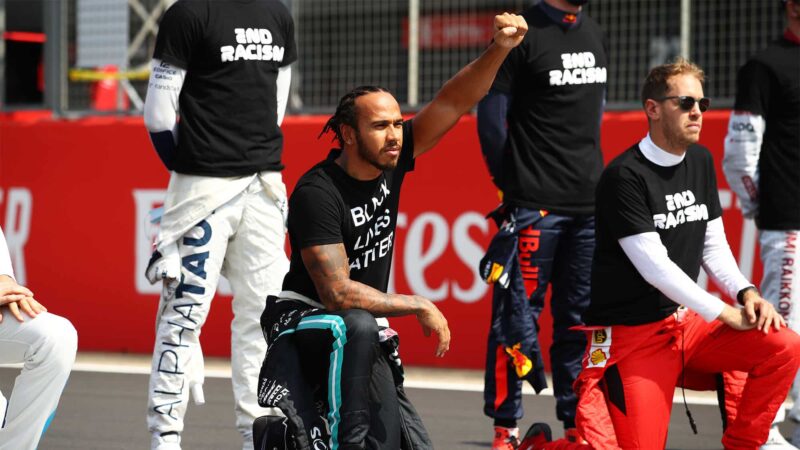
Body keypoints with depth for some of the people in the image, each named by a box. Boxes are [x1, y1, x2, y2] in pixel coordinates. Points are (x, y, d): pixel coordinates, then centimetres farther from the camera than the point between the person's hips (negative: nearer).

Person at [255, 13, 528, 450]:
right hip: (304, 316, -7)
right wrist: (419, 306, -23)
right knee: (357, 326, -40)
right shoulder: (317, 193, -23)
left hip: (364, 334, 7)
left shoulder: (392, 159, -5)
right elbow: (337, 293, -28)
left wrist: (499, 50, -26)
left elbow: (454, 102, -9)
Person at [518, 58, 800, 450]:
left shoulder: (701, 161, 10)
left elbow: (714, 246, 14)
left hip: (688, 322, 7)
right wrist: (725, 313, -18)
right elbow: (654, 266, -18)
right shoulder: (624, 176, -15)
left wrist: (746, 293, -6)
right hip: (633, 332, -7)